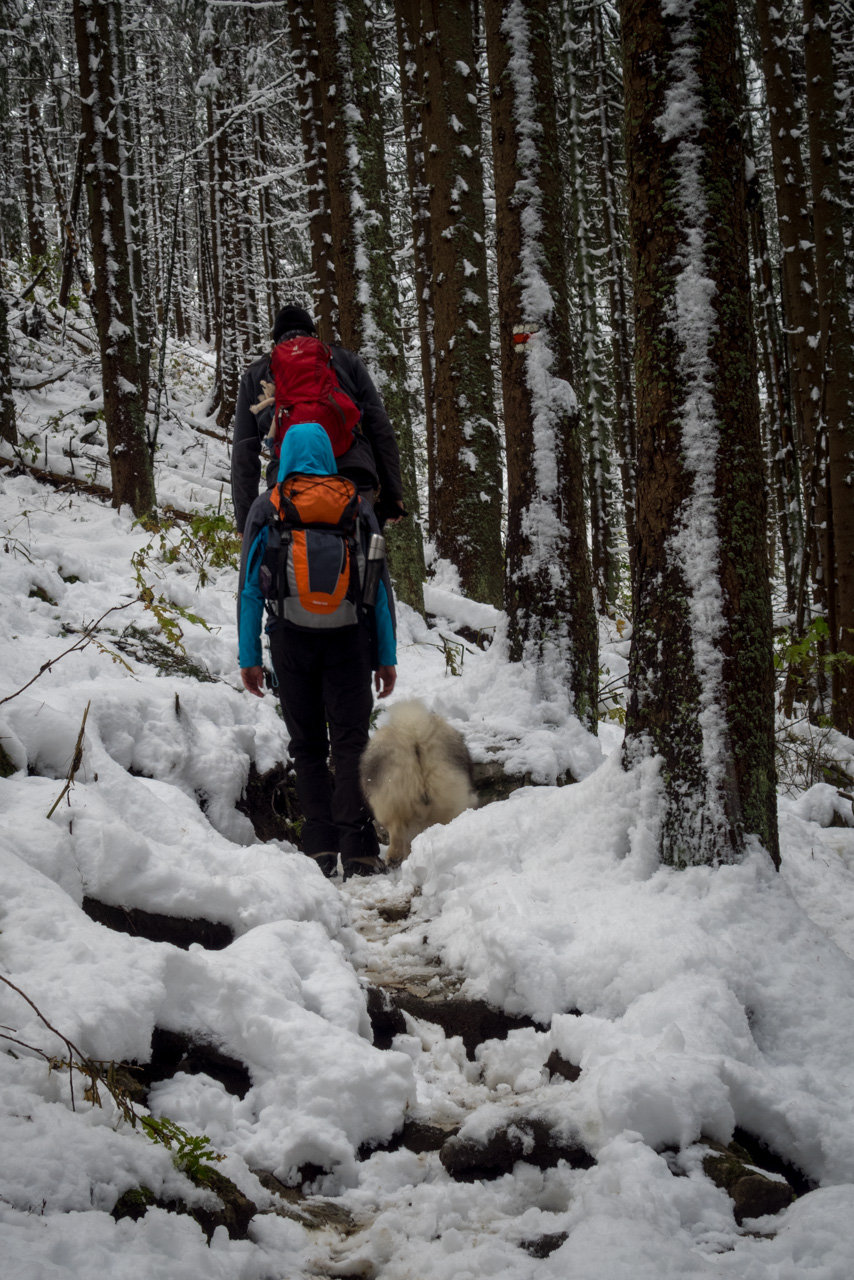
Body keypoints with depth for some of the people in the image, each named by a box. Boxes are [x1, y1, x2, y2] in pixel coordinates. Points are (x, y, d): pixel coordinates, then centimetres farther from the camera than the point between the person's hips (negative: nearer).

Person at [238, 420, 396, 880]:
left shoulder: (264, 509, 4)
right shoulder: (356, 506, 5)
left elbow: (249, 588, 1)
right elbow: (380, 586, 3)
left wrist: (249, 656, 4)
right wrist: (387, 655, 6)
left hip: (292, 640, 0)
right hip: (348, 639, 0)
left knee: (308, 746, 9)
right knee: (351, 742, -1)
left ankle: (320, 845, 0)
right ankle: (357, 849, -12)